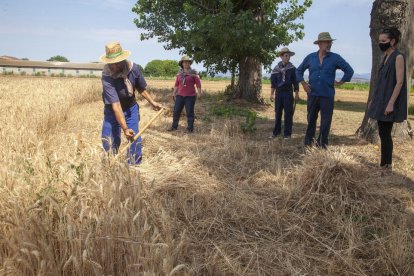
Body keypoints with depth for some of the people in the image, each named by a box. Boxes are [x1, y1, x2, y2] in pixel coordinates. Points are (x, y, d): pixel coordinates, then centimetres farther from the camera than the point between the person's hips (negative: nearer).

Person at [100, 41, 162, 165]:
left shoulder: (133, 68, -18)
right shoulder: (107, 78, -31)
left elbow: (141, 88, 2)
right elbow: (116, 106, -36)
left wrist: (152, 102, 6)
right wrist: (125, 129, -40)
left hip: (131, 109, 3)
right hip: (112, 112, -3)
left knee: (135, 139, -3)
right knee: (109, 142, -1)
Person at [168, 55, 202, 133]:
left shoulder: (193, 73, -3)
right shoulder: (179, 73, 9)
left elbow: (198, 84, -5)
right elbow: (176, 84, 14)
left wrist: (199, 94, -11)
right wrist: (174, 93, 13)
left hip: (190, 96, -4)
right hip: (180, 96, 4)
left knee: (189, 112, 1)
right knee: (176, 111, 6)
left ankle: (190, 128, 11)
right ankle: (174, 126, 18)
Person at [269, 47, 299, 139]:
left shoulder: (292, 68, 0)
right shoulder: (276, 68, 4)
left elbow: (295, 82, 1)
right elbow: (273, 82, 8)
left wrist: (297, 94, -2)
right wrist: (272, 94, 4)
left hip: (288, 92, -2)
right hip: (278, 92, 2)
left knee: (288, 113, 0)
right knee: (277, 113, 7)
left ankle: (287, 133, 6)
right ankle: (276, 131, 17)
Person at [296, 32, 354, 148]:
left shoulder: (335, 58, -1)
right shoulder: (310, 57, 5)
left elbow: (349, 70, 2)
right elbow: (299, 70, 16)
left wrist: (341, 82, 1)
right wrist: (303, 83, 5)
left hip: (327, 96, -2)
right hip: (312, 95, 2)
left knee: (325, 122, 1)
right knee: (311, 120, 10)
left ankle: (322, 145, 11)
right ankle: (308, 144, 20)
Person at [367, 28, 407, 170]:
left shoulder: (398, 57, -11)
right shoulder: (386, 57, 14)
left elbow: (399, 82, -17)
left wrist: (391, 103, -22)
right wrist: (373, 99, 16)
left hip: (389, 102, -8)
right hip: (381, 100, 8)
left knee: (385, 133, -6)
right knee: (383, 133, 10)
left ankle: (384, 165, 0)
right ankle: (387, 164, 18)